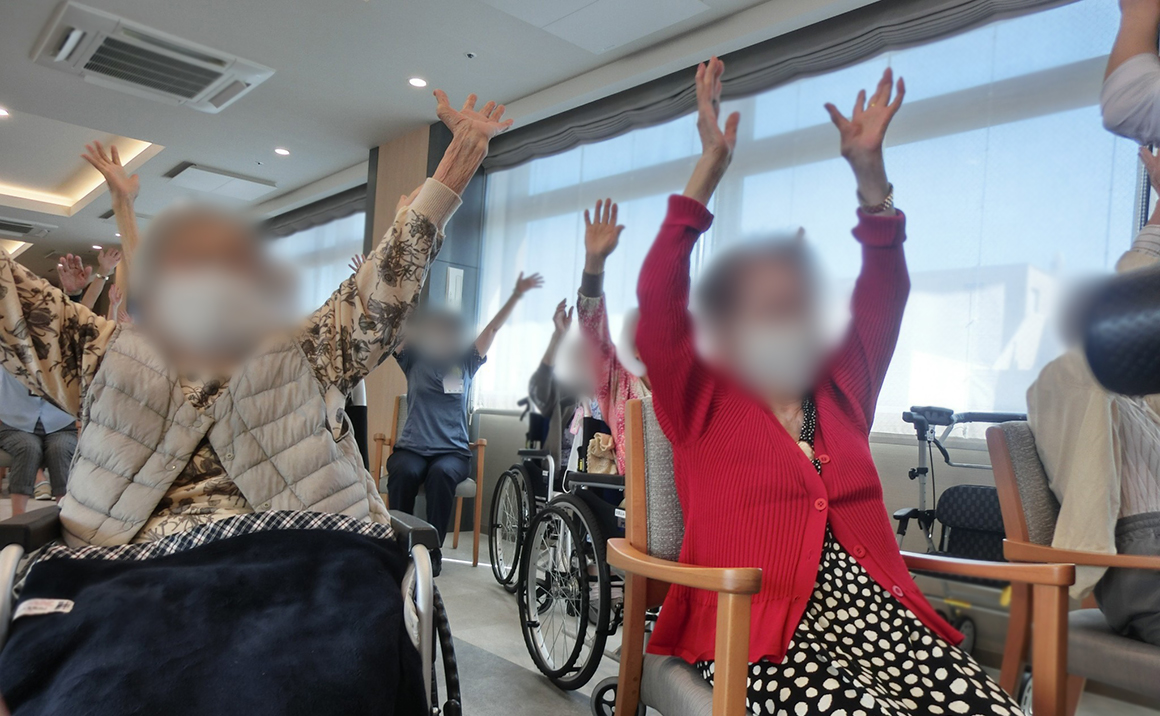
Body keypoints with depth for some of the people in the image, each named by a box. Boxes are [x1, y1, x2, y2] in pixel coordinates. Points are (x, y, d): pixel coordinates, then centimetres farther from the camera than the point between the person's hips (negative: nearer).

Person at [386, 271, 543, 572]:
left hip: (452, 451, 0)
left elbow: (493, 328, 8)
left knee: (441, 473, -34)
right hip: (411, 448, 0)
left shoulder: (466, 363, 11)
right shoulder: (414, 360, 10)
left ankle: (433, 550, -22)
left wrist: (517, 294, 4)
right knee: (405, 472, -34)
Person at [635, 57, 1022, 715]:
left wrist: (869, 169, 7)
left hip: (872, 611, 5)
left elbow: (884, 291, 14)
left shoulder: (841, 393, 16)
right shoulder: (701, 402, 5)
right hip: (757, 629, -4)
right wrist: (712, 163, -8)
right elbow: (658, 295, -6)